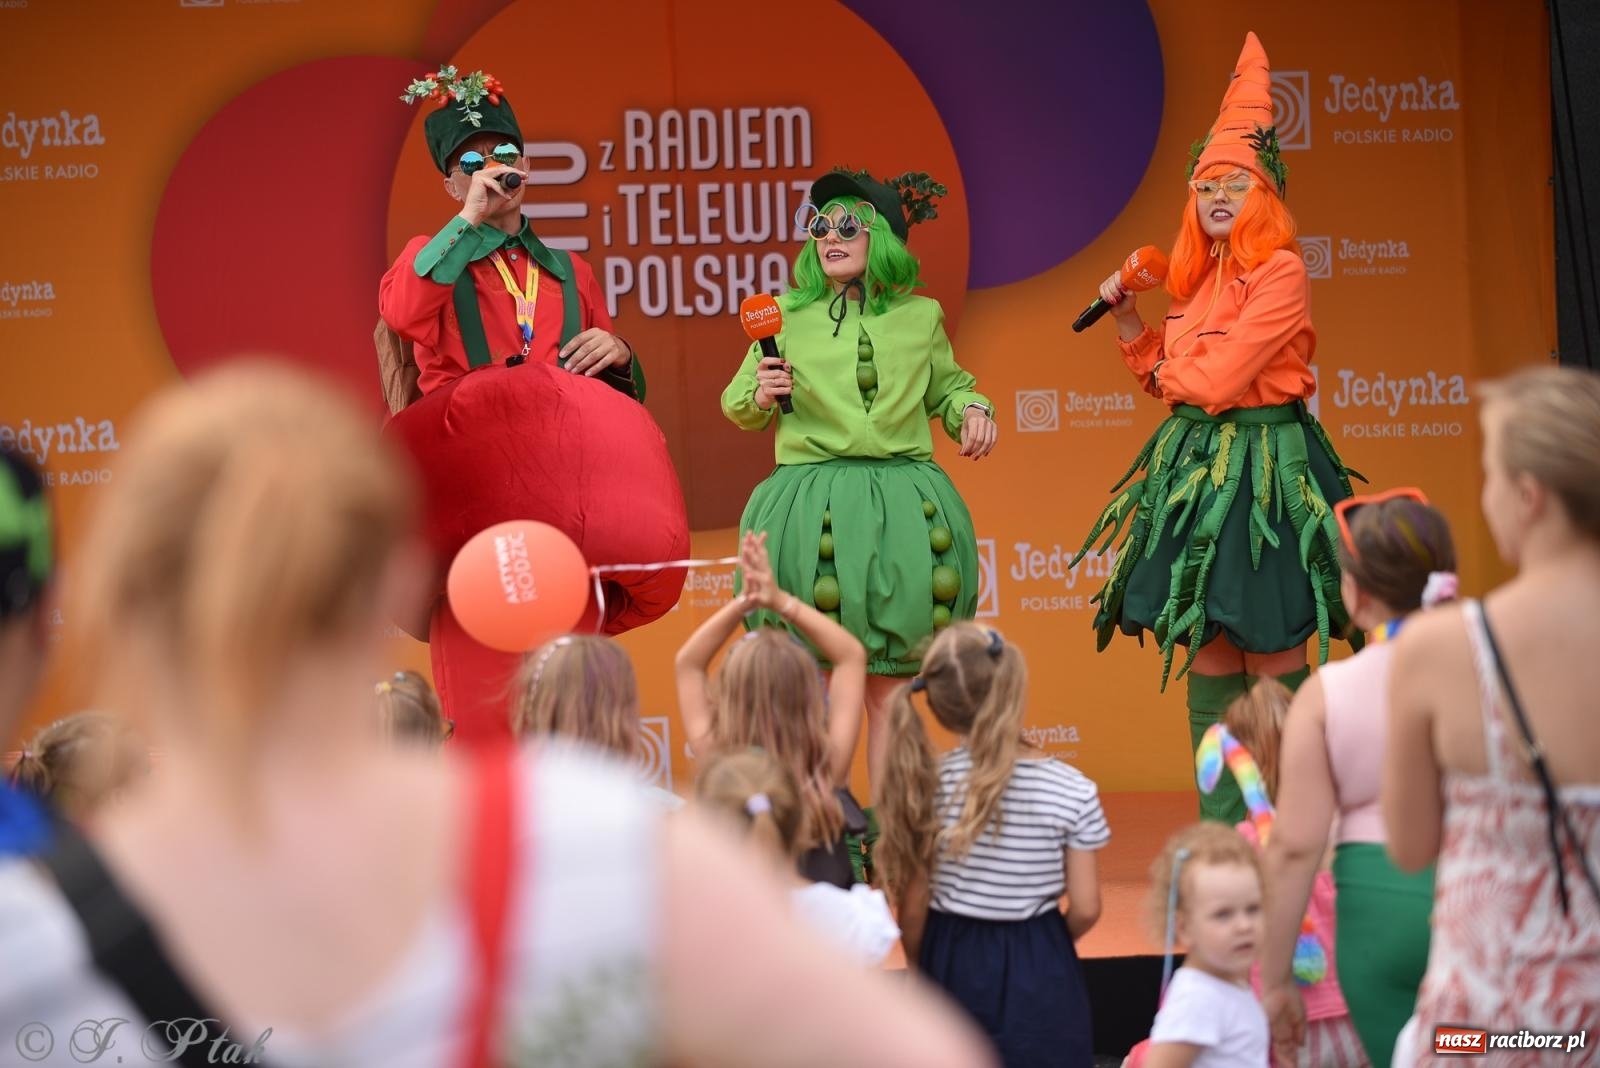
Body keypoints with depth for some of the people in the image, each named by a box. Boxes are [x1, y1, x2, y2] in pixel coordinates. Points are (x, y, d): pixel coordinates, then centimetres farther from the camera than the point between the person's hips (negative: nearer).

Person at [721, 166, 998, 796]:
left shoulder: (921, 317, 10)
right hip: (810, 503, -1)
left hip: (903, 506, 1)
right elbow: (739, 405, 15)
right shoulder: (786, 316, 7)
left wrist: (972, 408, 3)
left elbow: (947, 387, 25)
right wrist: (759, 395, -7)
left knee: (889, 684, 5)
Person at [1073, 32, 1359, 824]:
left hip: (1264, 467, -8)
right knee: (1208, 666, 7)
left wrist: (1173, 376, 3)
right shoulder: (1197, 281, 13)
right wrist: (1126, 319, 10)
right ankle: (1221, 839, 11)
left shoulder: (1280, 272, -11)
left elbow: (1219, 377, -16)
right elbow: (1168, 377, 20)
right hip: (1196, 467, 8)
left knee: (1273, 666, -4)